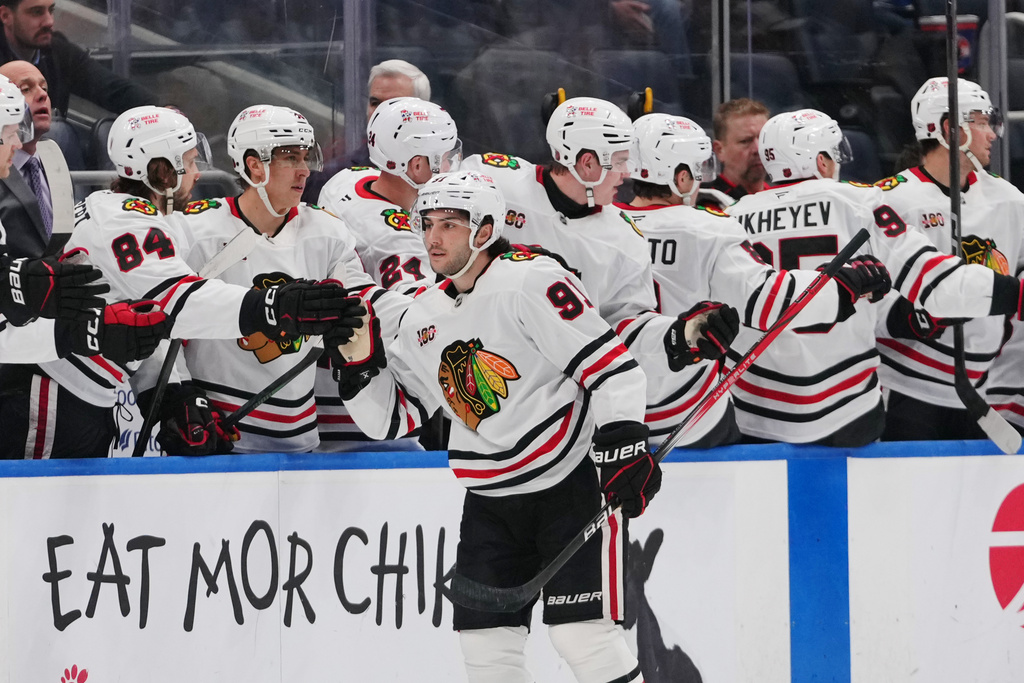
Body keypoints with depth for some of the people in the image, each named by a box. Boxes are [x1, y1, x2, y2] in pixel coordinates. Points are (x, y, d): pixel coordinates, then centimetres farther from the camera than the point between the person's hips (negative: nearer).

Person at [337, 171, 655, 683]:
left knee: (583, 635, -13)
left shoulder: (531, 282, -14)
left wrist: (623, 448, -23)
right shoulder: (422, 317, 8)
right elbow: (392, 418, 13)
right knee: (486, 642, 3)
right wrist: (359, 361, -2)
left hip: (572, 484, -7)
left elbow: (609, 363, -18)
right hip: (490, 501, 7)